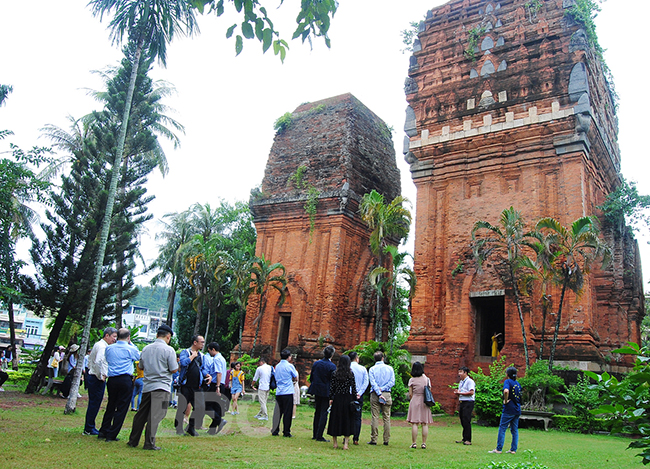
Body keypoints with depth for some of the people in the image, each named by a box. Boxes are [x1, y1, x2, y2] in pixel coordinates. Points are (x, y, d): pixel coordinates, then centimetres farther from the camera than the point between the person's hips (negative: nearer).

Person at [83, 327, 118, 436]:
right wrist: (101, 376, -20)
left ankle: (89, 428, 21)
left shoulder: (98, 345, 17)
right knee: (94, 404, -3)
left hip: (92, 377, 10)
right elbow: (98, 362, -28)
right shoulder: (103, 346, -16)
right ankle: (89, 429, 3)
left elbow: (90, 359, 25)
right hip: (98, 379, -10)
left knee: (93, 404, 15)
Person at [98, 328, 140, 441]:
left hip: (111, 380, 5)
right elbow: (139, 357, 13)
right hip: (125, 380, -5)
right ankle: (111, 435, 3)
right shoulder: (130, 349, -6)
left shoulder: (109, 348, 6)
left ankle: (103, 432, 17)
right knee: (121, 408, 2)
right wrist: (131, 344, 15)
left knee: (110, 406, 16)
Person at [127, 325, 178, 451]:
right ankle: (149, 443, -2)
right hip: (161, 387, -6)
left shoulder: (146, 349, 9)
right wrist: (176, 363, 12)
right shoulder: (168, 350, -8)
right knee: (155, 416, -3)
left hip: (146, 386, 6)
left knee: (141, 414, 13)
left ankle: (133, 441, 20)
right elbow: (174, 370, -8)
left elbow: (140, 367, 18)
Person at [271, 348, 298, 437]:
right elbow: (296, 378, 0)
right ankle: (286, 432, 3)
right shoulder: (290, 366, -7)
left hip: (278, 392, 5)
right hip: (288, 392, -5)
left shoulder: (277, 366, 10)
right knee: (287, 413, 1)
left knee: (278, 412, 9)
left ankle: (275, 431, 11)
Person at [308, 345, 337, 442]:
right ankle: (319, 436, 1)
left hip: (316, 390, 5)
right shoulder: (332, 366, -13)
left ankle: (315, 434, 22)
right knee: (324, 413, 1)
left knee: (317, 412, 16)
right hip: (326, 392, -5)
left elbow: (311, 378, 6)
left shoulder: (316, 363, 1)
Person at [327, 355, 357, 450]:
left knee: (335, 419, 9)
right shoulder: (350, 373, -5)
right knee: (347, 420, 7)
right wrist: (355, 398, 4)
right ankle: (345, 443, 5)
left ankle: (335, 443, 15)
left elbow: (331, 387, 0)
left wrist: (331, 398, 7)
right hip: (347, 399, -1)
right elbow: (353, 387, -4)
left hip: (337, 399, 1)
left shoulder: (334, 373, -1)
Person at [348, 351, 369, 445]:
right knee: (357, 417, 6)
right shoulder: (363, 369, 2)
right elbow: (366, 382, -4)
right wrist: (359, 393, -8)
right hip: (359, 396, 1)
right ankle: (355, 439, 2)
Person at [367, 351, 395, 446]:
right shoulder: (390, 368, 6)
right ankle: (386, 440, 7)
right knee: (386, 417, 5)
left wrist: (379, 394, -11)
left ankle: (374, 439, 1)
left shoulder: (372, 369, 2)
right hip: (387, 394, 1)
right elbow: (392, 382, -3)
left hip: (375, 395, -1)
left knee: (375, 417, 1)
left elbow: (373, 383, -8)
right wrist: (382, 389, -6)